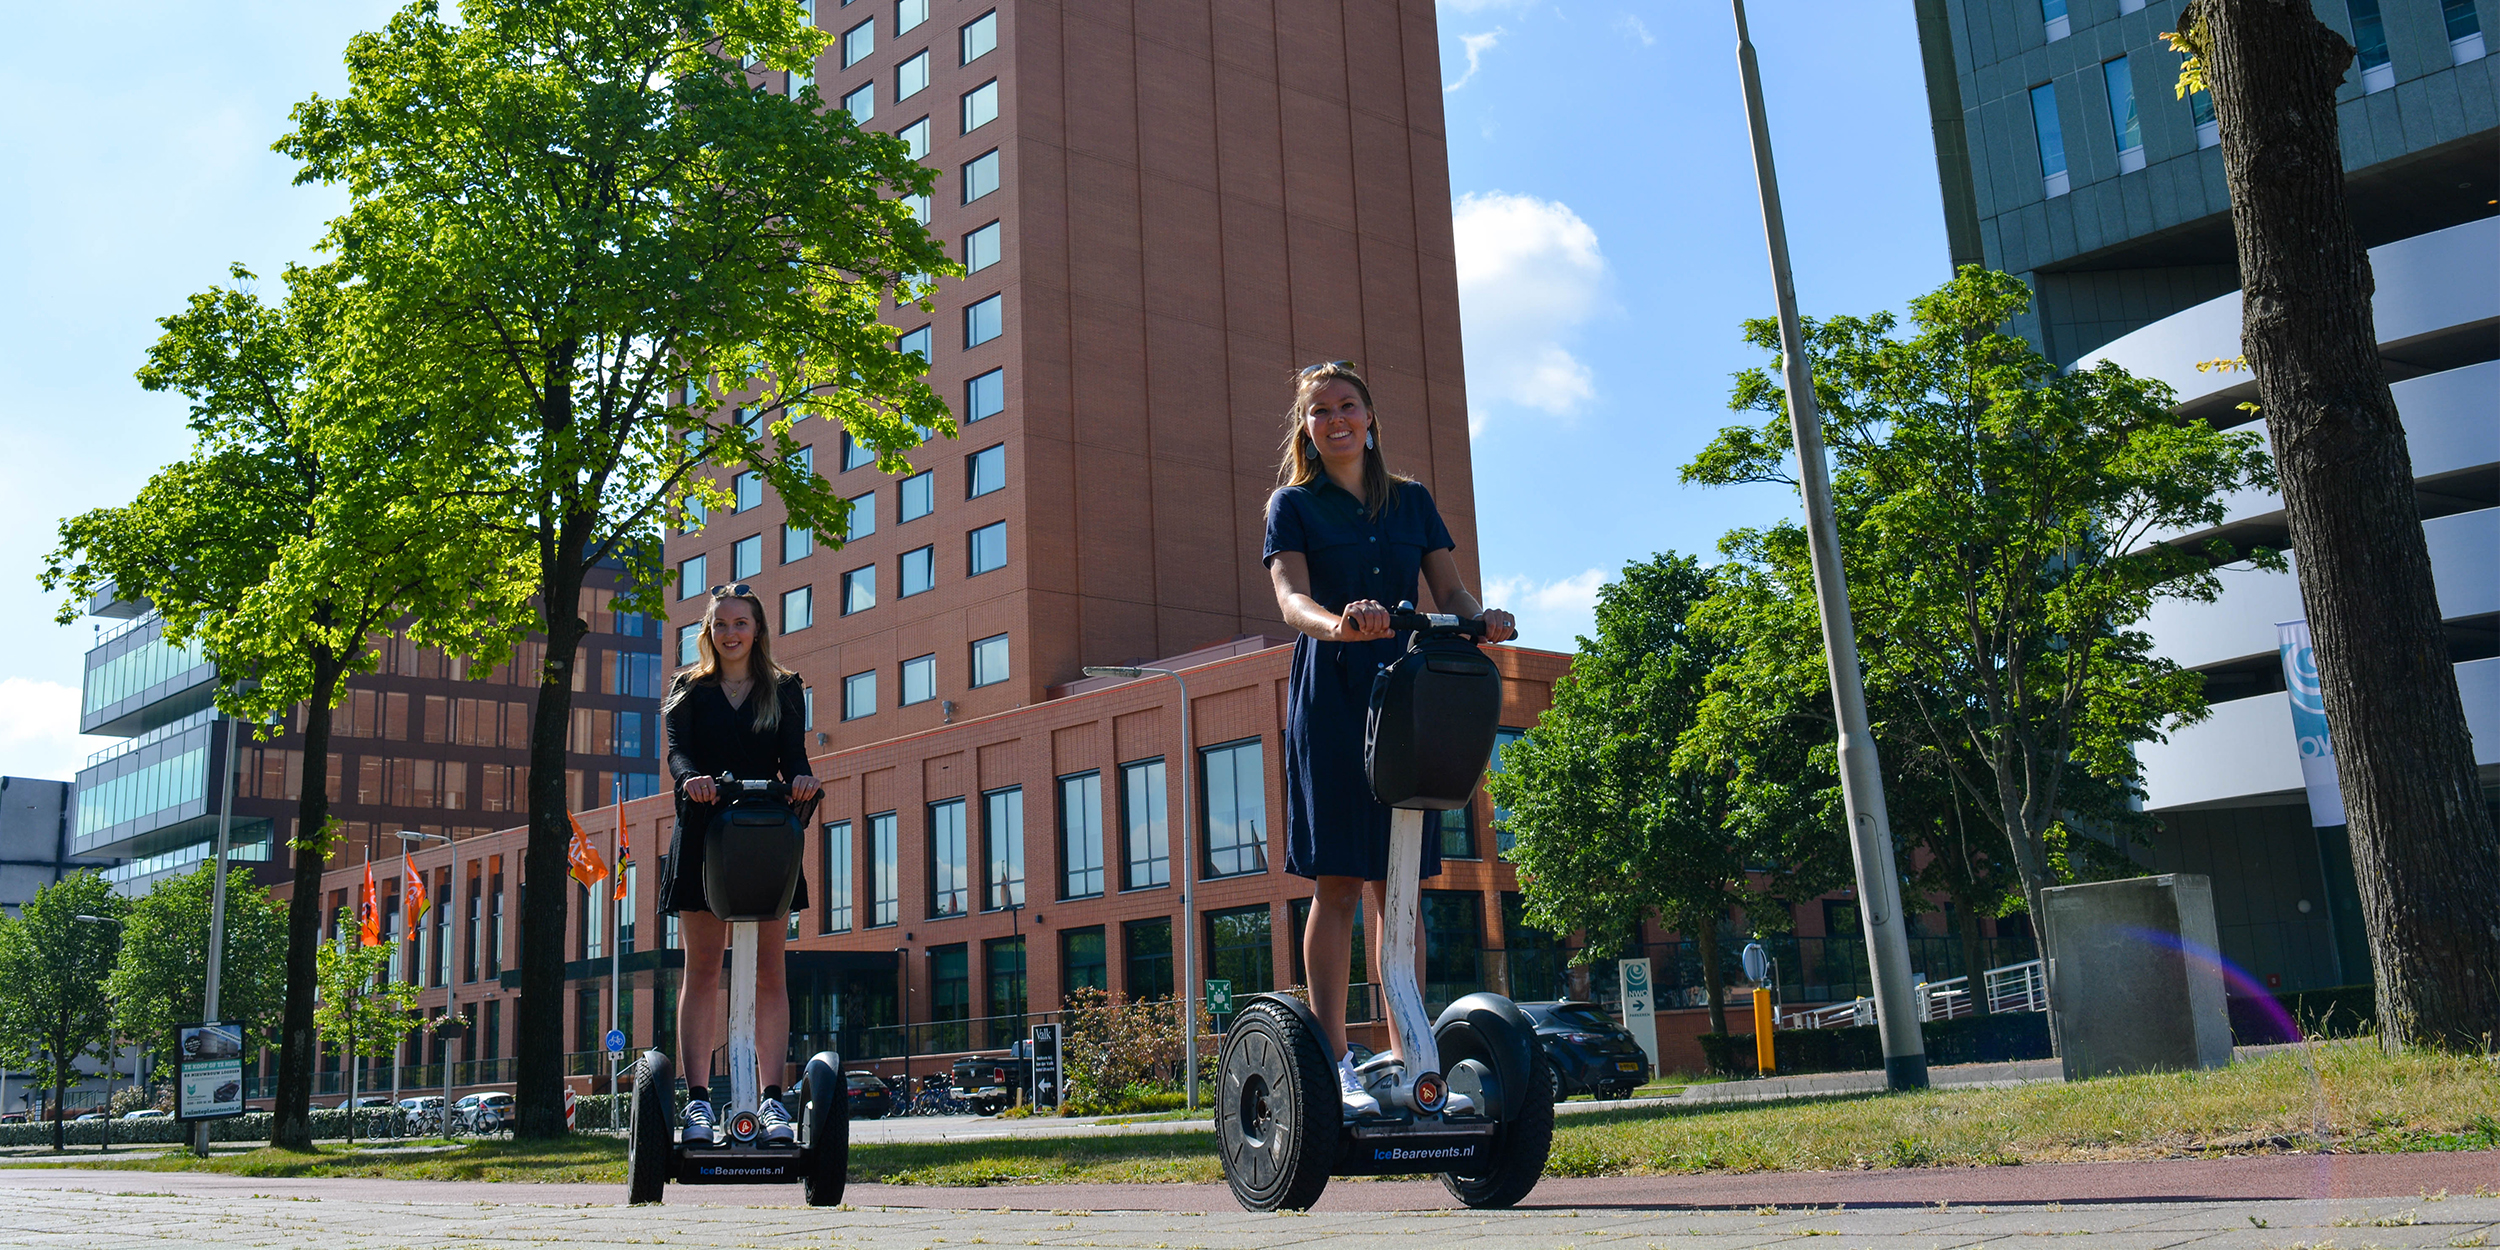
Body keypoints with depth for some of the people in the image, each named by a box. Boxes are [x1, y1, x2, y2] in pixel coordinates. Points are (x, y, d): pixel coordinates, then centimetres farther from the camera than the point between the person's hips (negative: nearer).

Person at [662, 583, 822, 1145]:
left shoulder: (785, 689, 14)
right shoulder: (688, 688, 13)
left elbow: (792, 754, 1)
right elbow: (677, 749, -3)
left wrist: (801, 779, -23)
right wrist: (690, 777, -26)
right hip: (702, 834, 0)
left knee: (769, 972, -2)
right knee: (702, 970, -2)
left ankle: (773, 1098, -2)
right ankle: (697, 1098, -2)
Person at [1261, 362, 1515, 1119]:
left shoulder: (1413, 501, 17)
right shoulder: (1294, 505, 7)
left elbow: (1449, 589, 9)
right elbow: (1291, 597, -10)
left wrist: (1480, 619, -15)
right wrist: (1338, 625, -32)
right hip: (1330, 695, -3)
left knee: (1399, 885, 4)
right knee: (1338, 882, -7)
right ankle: (1333, 1063, -4)